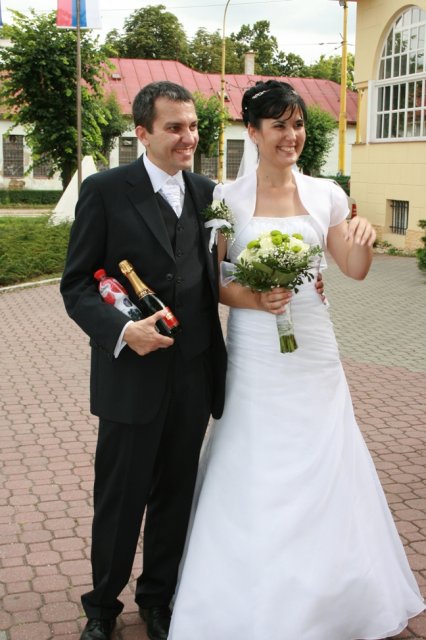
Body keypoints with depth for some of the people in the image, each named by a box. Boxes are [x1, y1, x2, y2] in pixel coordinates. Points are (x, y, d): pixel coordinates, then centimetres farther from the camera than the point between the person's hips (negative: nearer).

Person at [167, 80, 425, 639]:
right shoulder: (228, 197, -2)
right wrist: (251, 298, -20)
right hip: (254, 356, -2)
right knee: (255, 481, 3)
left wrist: (365, 240, -16)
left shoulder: (325, 193, 5)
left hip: (313, 353, 2)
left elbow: (354, 270, 6)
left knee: (322, 476, 8)